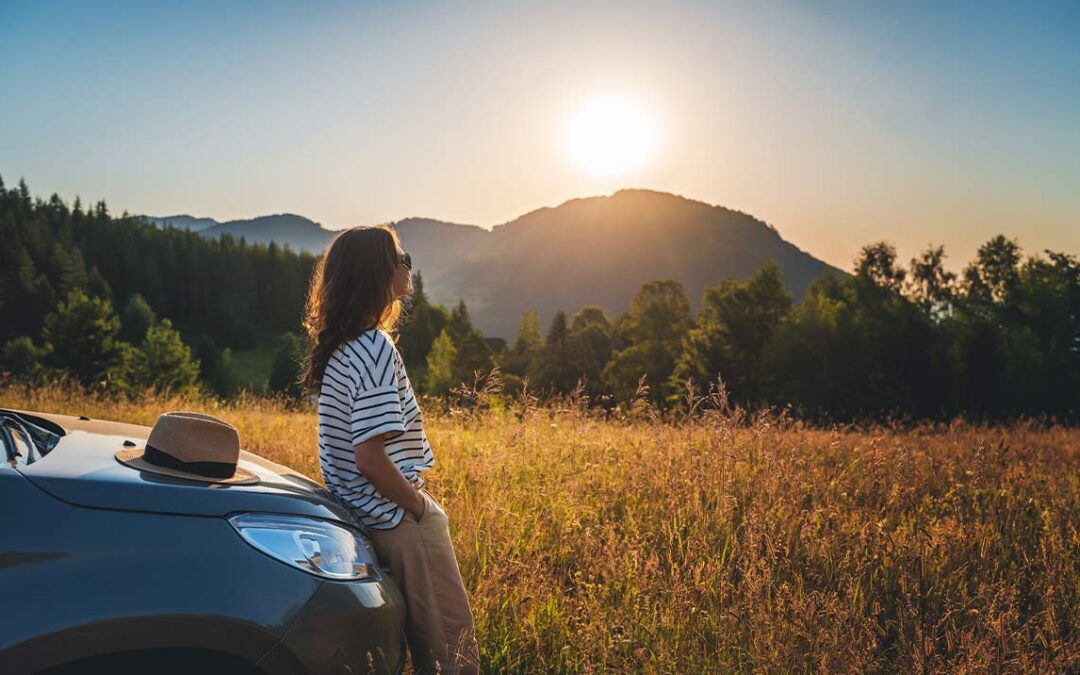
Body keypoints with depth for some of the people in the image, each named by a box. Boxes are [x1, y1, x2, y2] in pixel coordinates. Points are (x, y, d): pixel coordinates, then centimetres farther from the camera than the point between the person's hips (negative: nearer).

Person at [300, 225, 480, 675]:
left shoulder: (339, 347, 8)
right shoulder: (376, 348, -20)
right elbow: (370, 457, -26)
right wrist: (420, 507, -12)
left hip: (367, 515, 9)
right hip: (400, 520, -9)